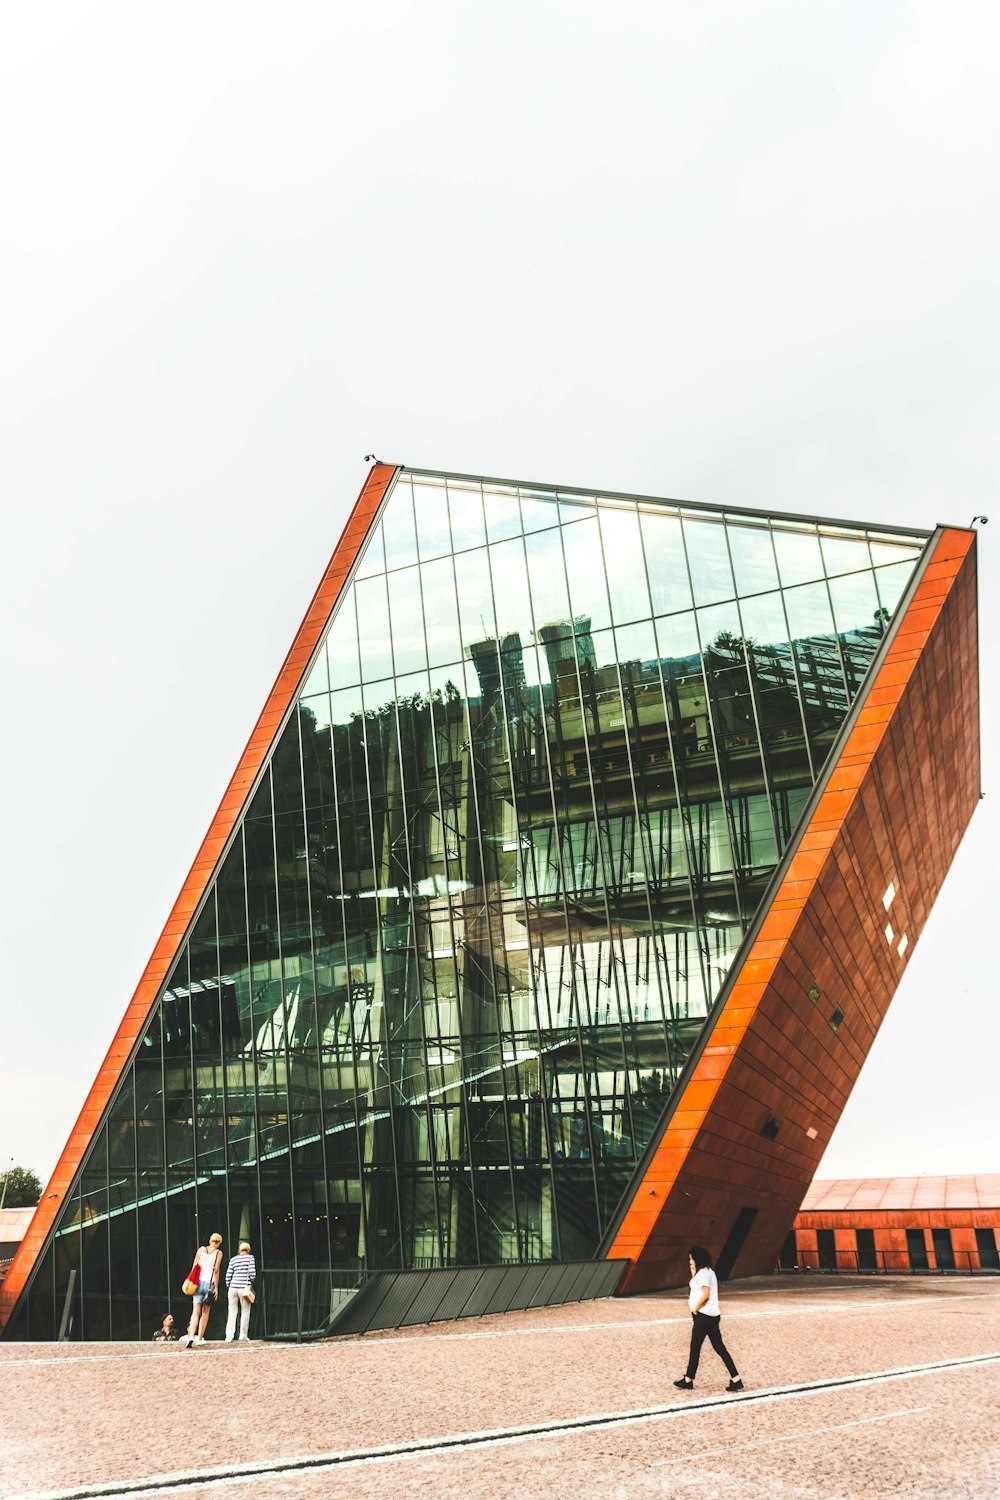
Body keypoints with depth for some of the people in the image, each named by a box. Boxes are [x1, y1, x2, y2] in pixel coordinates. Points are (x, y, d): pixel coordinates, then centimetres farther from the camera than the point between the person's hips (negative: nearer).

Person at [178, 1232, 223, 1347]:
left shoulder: (201, 1249, 9)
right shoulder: (218, 1253, 1)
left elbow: (194, 1267, 5)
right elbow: (216, 1271, -5)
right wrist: (216, 1288, -3)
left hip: (199, 1283, 2)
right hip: (209, 1284, -2)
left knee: (196, 1312, -4)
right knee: (205, 1311, 14)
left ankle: (191, 1336, -24)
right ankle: (199, 1338, 14)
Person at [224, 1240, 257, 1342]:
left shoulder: (233, 1259, 10)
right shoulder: (250, 1258, 1)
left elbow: (228, 1275, 6)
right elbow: (252, 1273, -7)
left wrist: (229, 1286, 17)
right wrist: (251, 1284, 8)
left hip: (233, 1288, 3)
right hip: (244, 1288, -3)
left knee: (232, 1312, 7)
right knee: (245, 1311, 9)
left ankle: (229, 1336, 1)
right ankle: (243, 1335, 9)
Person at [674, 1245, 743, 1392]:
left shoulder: (703, 1272, -14)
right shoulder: (708, 1272, 17)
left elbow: (705, 1294, -24)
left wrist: (695, 1308, -14)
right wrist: (693, 1274, 15)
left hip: (704, 1315, -10)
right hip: (712, 1315, 10)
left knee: (695, 1347, 2)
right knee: (719, 1347, 7)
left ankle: (688, 1380, 12)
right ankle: (736, 1380, 3)